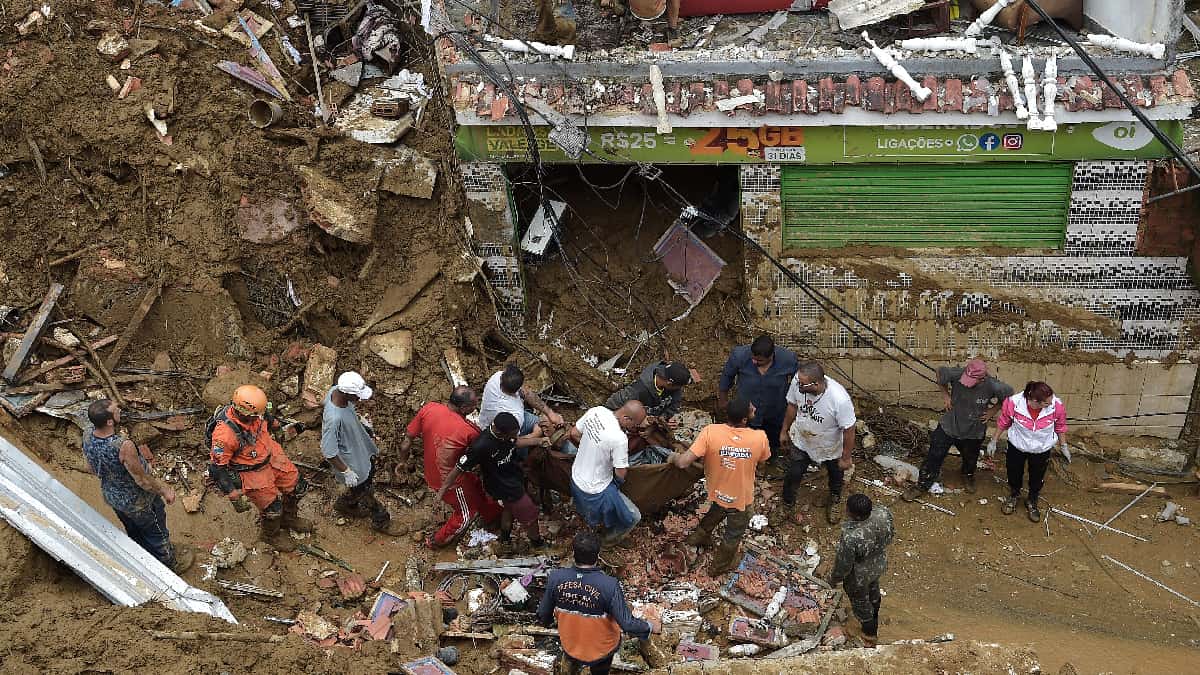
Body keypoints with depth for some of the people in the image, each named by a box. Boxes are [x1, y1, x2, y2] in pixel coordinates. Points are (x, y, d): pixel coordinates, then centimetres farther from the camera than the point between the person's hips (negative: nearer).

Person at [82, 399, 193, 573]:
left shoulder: (87, 435, -21)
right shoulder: (123, 446, -42)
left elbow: (92, 467, 0)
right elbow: (142, 480, -28)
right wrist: (165, 490, -10)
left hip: (111, 497, 6)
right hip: (137, 503, -6)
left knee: (134, 533, 33)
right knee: (157, 533, 23)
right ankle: (170, 564, 48)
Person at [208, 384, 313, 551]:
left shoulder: (252, 411, -19)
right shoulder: (225, 433, -37)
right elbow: (217, 468, -27)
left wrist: (275, 423, 29)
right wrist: (234, 495, -24)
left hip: (272, 456, 7)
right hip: (251, 472, -7)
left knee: (297, 487, 16)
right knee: (272, 506, 3)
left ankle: (289, 518, 46)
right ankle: (272, 535, 37)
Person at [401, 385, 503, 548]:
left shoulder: (428, 408, -19)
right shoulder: (468, 430, -32)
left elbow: (407, 438, -8)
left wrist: (403, 461, 9)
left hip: (432, 472, 7)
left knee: (476, 486, 31)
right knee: (467, 514, 22)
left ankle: (492, 514, 55)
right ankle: (437, 541, 39)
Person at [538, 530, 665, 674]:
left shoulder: (555, 578, -22)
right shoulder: (609, 585, -32)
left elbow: (543, 614, -6)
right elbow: (628, 624, -27)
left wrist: (546, 622, 18)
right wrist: (646, 629, -6)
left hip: (570, 649, 2)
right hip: (602, 651, -2)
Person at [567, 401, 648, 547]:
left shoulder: (596, 411, -13)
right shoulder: (619, 438, -34)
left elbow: (573, 434, 3)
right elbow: (620, 475, -22)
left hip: (576, 477, 8)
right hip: (596, 491, -7)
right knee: (633, 517, 12)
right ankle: (609, 538, 31)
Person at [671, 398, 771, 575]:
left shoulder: (710, 432, -29)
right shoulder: (760, 438, -27)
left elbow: (683, 463, -30)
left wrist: (675, 457, -9)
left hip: (717, 493, 1)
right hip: (741, 499, -1)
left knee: (715, 514, 37)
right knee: (733, 535, 28)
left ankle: (699, 537, 61)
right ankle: (719, 566, 49)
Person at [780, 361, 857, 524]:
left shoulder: (840, 399, -44)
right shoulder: (798, 382, -31)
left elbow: (848, 430, -27)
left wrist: (846, 457, -14)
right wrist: (784, 431, 6)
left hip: (831, 448, -2)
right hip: (802, 442, 2)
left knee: (836, 475, 27)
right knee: (793, 474, 18)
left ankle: (835, 500, 59)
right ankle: (788, 504, 49)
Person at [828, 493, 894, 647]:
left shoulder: (851, 538, -43)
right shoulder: (883, 512, -28)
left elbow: (843, 565, -26)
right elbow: (890, 534, -5)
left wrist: (833, 579, -5)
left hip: (859, 577, -6)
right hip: (879, 564, 6)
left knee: (860, 602, 24)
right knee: (873, 589, 35)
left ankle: (869, 636, 49)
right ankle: (874, 622, 64)